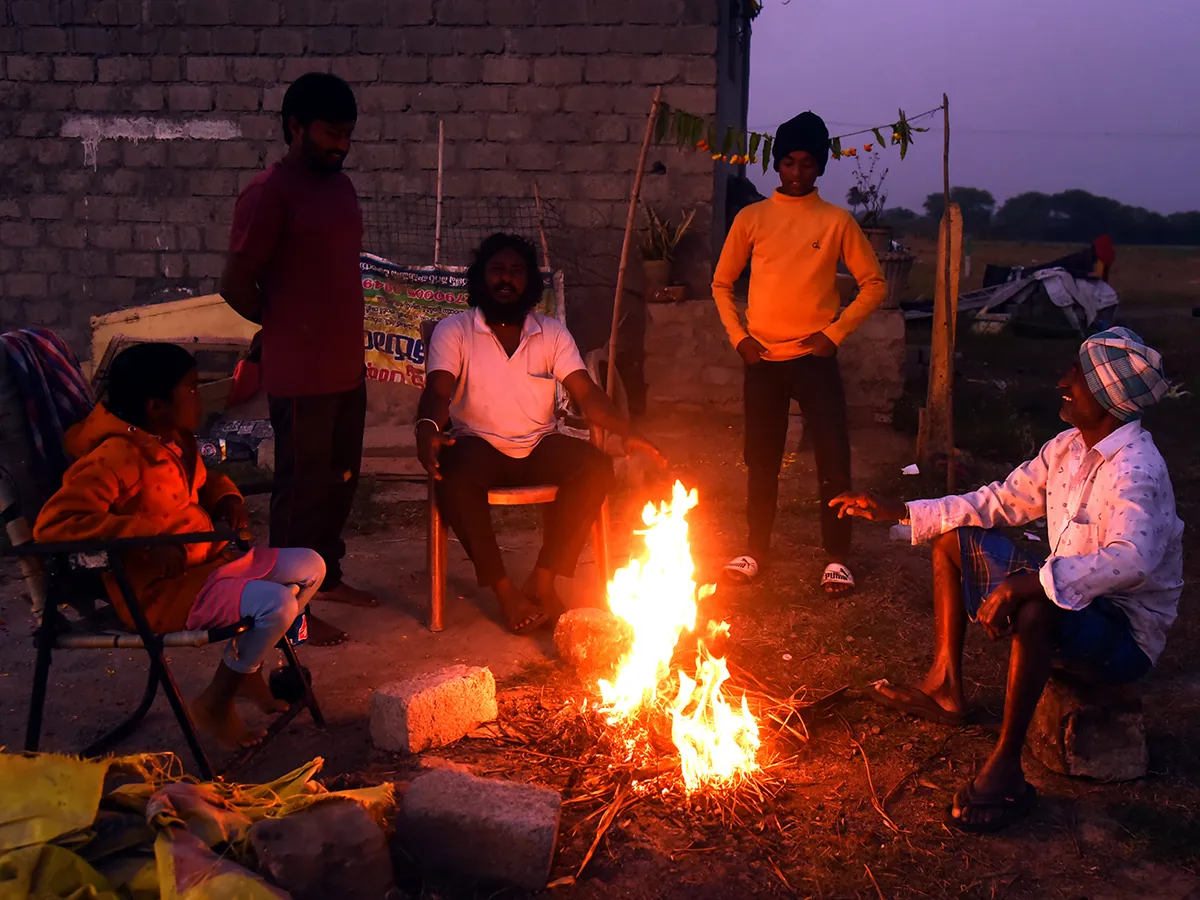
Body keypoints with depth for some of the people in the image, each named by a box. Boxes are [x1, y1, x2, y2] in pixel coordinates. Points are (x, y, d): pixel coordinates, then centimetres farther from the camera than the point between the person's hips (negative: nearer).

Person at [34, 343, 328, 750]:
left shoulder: (175, 438, 6)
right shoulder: (116, 457, -23)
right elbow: (54, 522, -33)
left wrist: (228, 500, 5)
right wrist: (151, 538, -34)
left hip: (209, 559, 10)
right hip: (160, 589, -9)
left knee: (311, 567, 7)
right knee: (277, 604, -24)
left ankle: (246, 667, 21)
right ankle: (215, 703, -2)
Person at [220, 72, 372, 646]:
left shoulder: (339, 185, 11)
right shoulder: (269, 194, -15)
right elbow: (236, 284, -14)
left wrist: (338, 332, 12)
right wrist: (283, 325, 0)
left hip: (347, 366, 8)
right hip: (301, 374, -8)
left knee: (341, 477, 18)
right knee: (302, 486, 1)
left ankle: (326, 576, 35)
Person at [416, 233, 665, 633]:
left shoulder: (553, 333, 7)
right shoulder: (453, 331, 1)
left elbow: (586, 393, -3)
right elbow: (438, 391, -14)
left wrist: (627, 432, -23)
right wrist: (427, 429, -39)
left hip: (540, 446, 3)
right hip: (478, 446, -2)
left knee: (596, 465, -26)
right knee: (454, 478, -36)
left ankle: (543, 582, -20)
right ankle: (504, 590, -23)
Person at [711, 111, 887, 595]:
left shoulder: (837, 221, 2)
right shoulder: (751, 218, 6)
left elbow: (874, 283, 4)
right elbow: (721, 283, 12)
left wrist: (836, 332, -6)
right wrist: (738, 336, 0)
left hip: (815, 358, -1)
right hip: (762, 359, 2)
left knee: (834, 460, -4)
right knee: (761, 461, 9)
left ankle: (837, 558, 7)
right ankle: (755, 551, 22)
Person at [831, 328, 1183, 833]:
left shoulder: (1134, 470, -25)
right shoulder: (1069, 448, 4)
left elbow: (1132, 558, -42)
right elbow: (1001, 502, 12)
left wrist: (1029, 584, -51)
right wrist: (899, 512, 8)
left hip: (1126, 635, -10)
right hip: (1070, 604, 10)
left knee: (1036, 610, -42)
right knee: (953, 539, 11)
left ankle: (1005, 769, -29)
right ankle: (946, 688, 13)